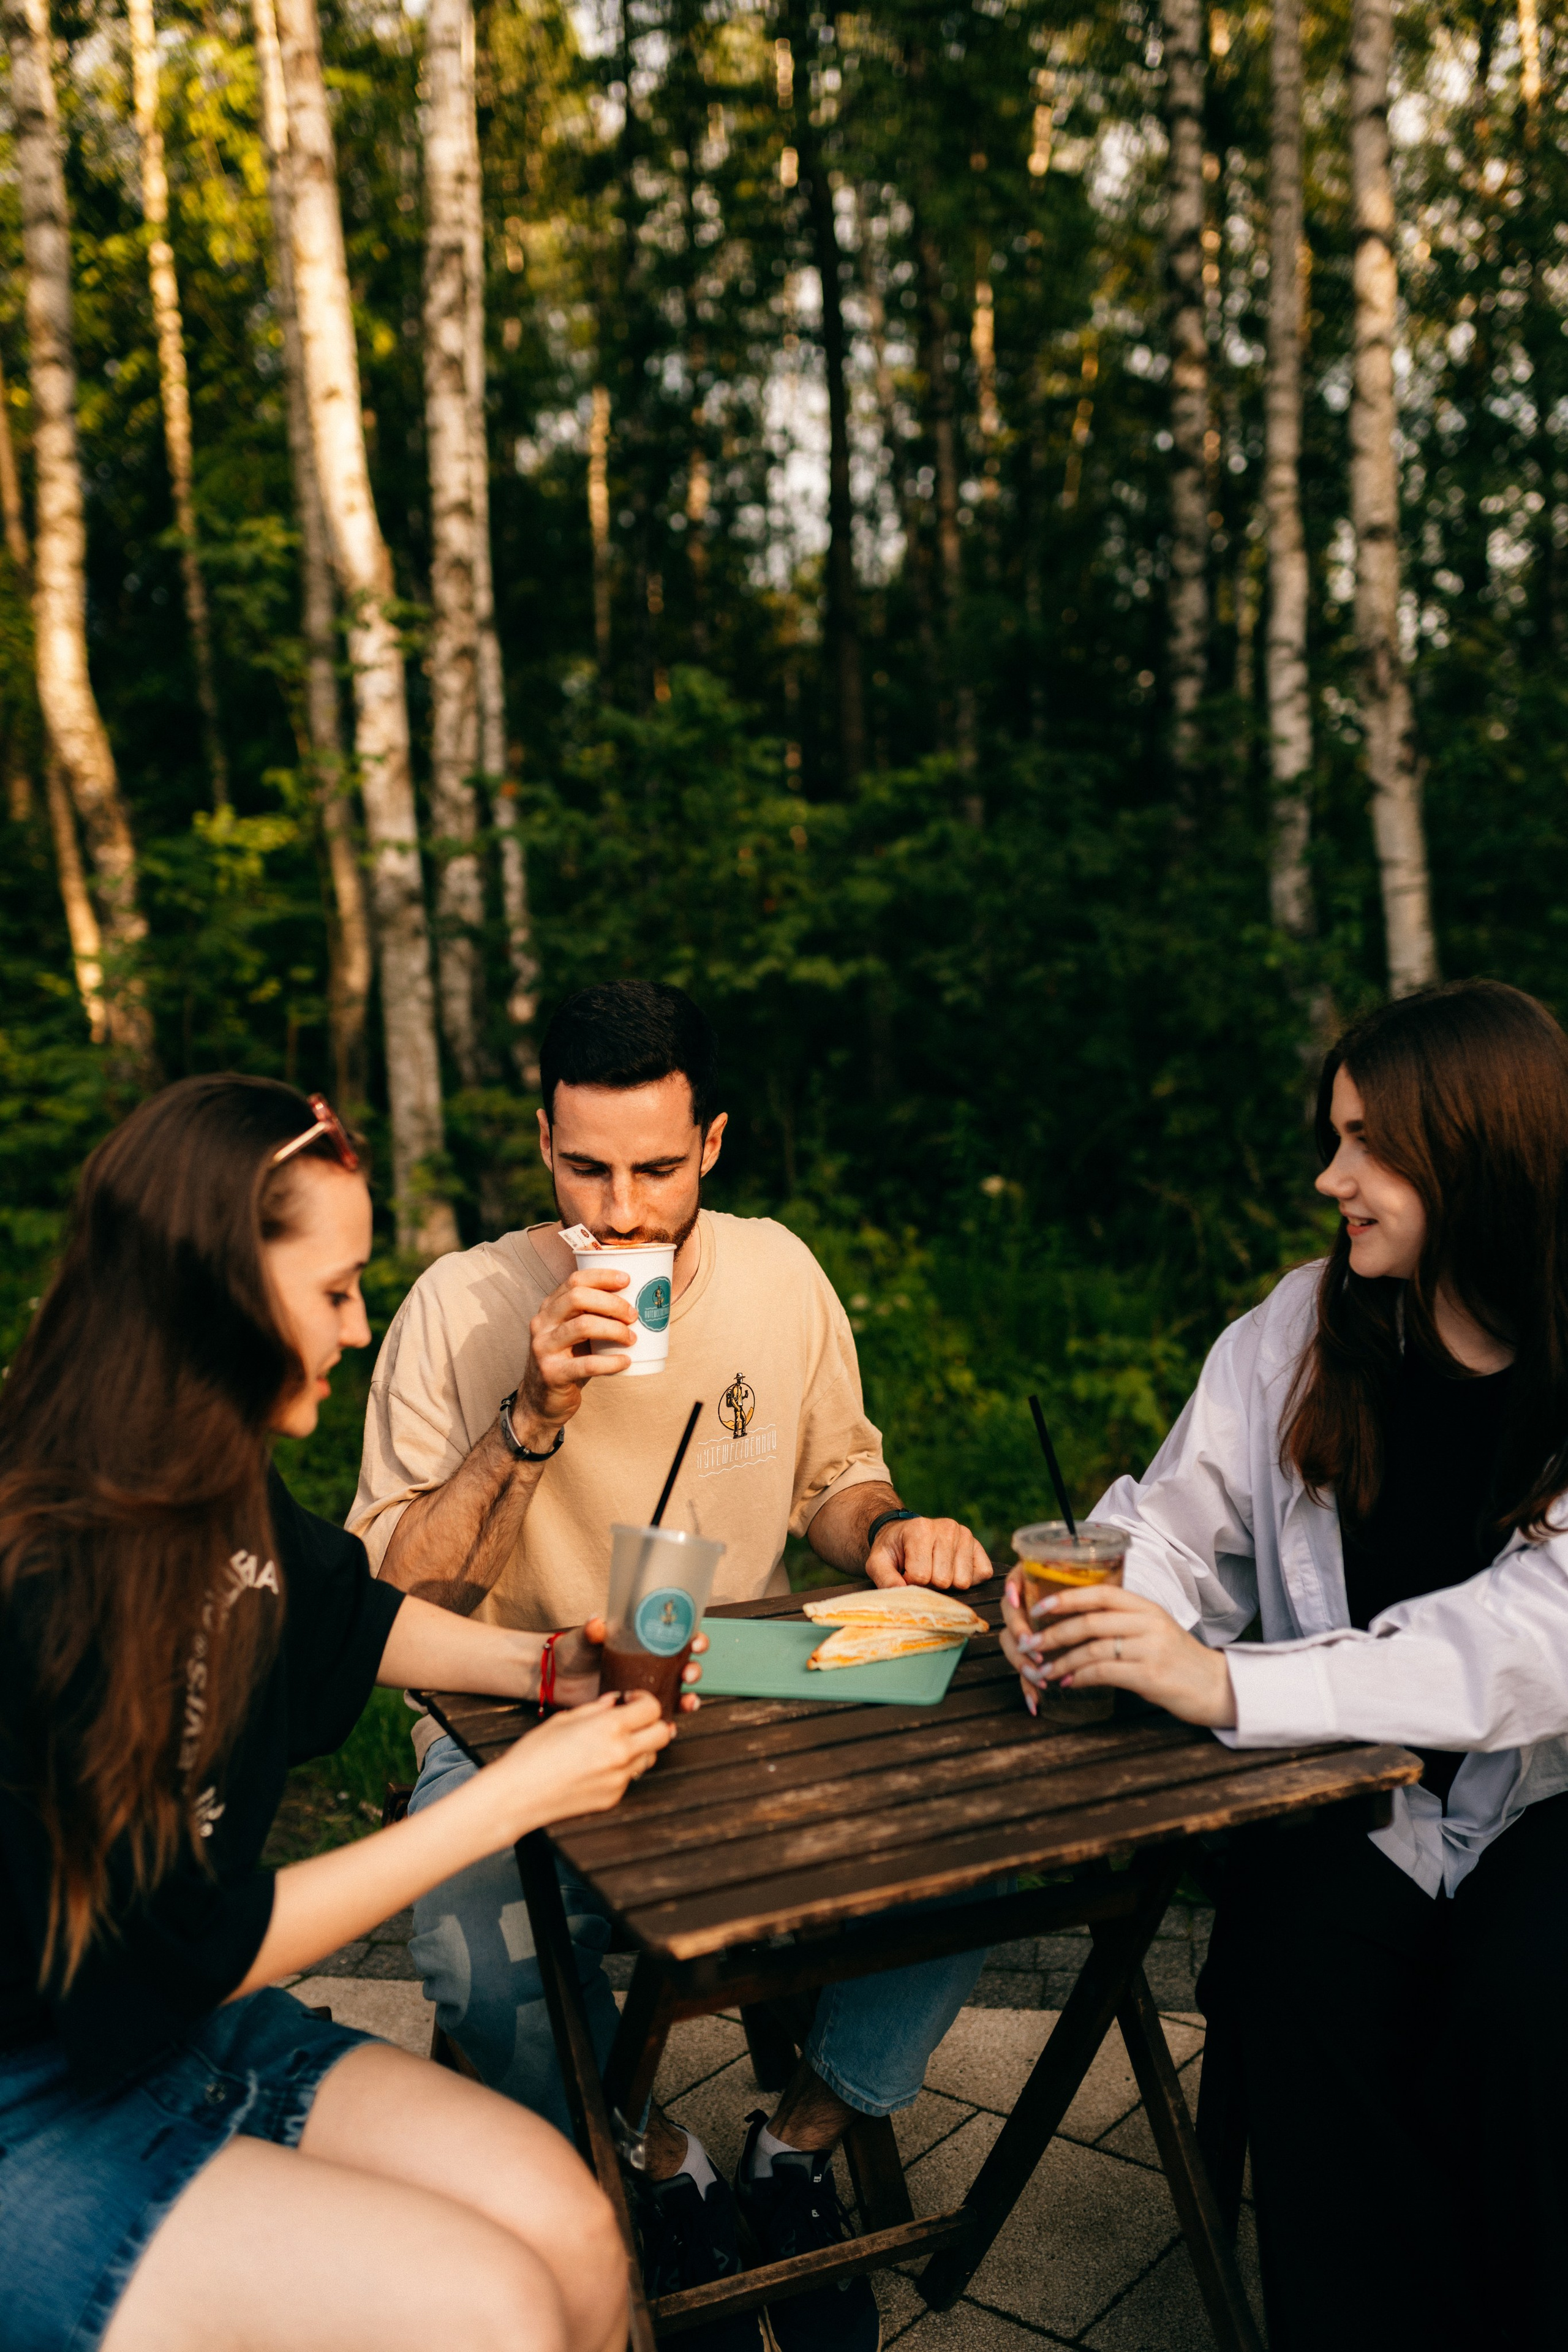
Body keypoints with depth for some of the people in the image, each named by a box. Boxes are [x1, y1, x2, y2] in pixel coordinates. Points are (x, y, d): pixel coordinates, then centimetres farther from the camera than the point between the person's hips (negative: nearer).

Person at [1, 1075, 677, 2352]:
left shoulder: (216, 1489, -3)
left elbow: (349, 1613, 20)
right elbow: (206, 1948, -20)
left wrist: (549, 1663, 6)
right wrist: (518, 1794, -18)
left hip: (192, 2033, 7)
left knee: (567, 2225, -11)